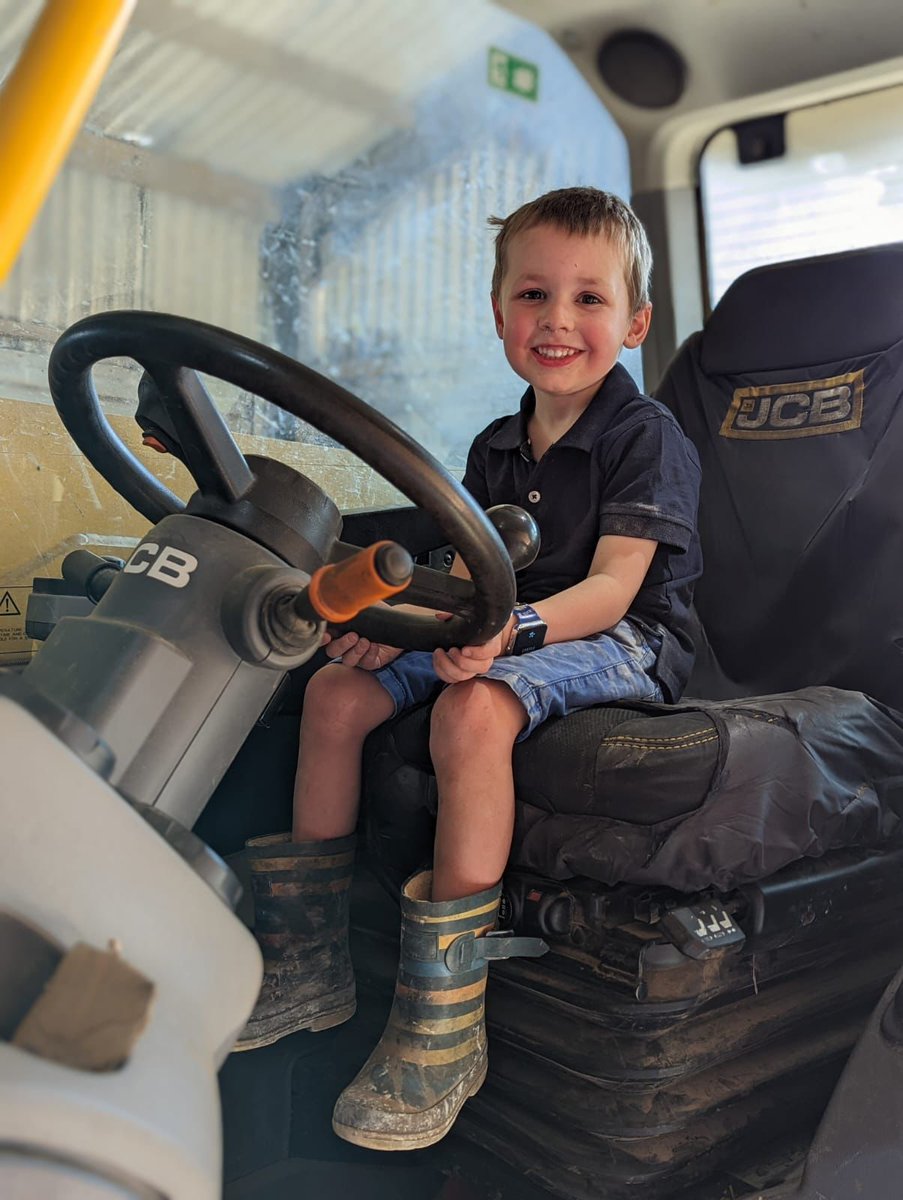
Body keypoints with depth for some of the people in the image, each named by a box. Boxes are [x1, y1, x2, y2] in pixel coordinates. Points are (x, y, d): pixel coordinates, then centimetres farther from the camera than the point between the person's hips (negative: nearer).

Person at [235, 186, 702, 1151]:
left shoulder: (646, 436, -9)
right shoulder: (496, 447, 12)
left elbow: (609, 589, -20)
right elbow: (464, 574, 10)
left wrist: (512, 628, -38)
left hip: (620, 643, -7)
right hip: (506, 633, 8)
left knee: (473, 708, -36)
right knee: (336, 690, -7)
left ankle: (443, 1032, -27)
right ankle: (310, 967, 4)